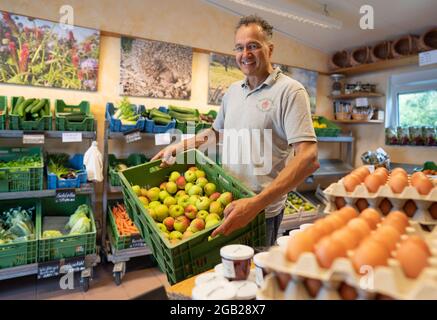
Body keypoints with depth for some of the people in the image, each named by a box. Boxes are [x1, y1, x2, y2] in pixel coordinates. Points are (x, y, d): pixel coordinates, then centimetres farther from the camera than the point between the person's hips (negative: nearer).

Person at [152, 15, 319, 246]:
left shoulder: (289, 91, -15)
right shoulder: (232, 91, 7)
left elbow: (308, 158, -24)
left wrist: (256, 204, -33)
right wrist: (177, 148, 11)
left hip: (262, 210, -6)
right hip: (227, 203, 6)